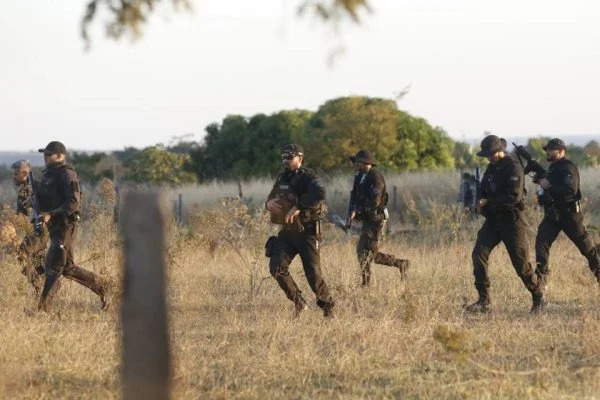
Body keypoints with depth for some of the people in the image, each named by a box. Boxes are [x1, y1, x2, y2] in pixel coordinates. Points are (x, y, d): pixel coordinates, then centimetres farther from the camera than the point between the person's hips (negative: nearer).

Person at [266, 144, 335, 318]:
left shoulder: (308, 177, -12)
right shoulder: (282, 179, 11)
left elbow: (319, 194, -32)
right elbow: (271, 199, 23)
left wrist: (298, 208, -36)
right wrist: (269, 203, -2)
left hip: (307, 232, -6)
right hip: (287, 232, 6)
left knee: (313, 273, -5)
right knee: (276, 267, -12)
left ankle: (328, 307, 15)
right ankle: (298, 302, 2)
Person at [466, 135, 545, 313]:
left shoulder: (513, 168, -14)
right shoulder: (491, 168, 11)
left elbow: (514, 196, -23)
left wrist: (488, 202, -19)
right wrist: (481, 201, 4)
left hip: (511, 220, -7)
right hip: (492, 220, 7)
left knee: (521, 263, -2)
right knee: (479, 253, -10)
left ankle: (538, 297, 18)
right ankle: (484, 301, -8)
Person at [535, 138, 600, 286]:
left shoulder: (568, 168, -15)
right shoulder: (553, 167, 13)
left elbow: (571, 190, -27)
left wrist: (549, 186, -27)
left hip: (568, 213, -8)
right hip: (552, 214, 8)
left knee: (585, 244, 4)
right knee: (541, 242, -6)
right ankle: (541, 277, -4)